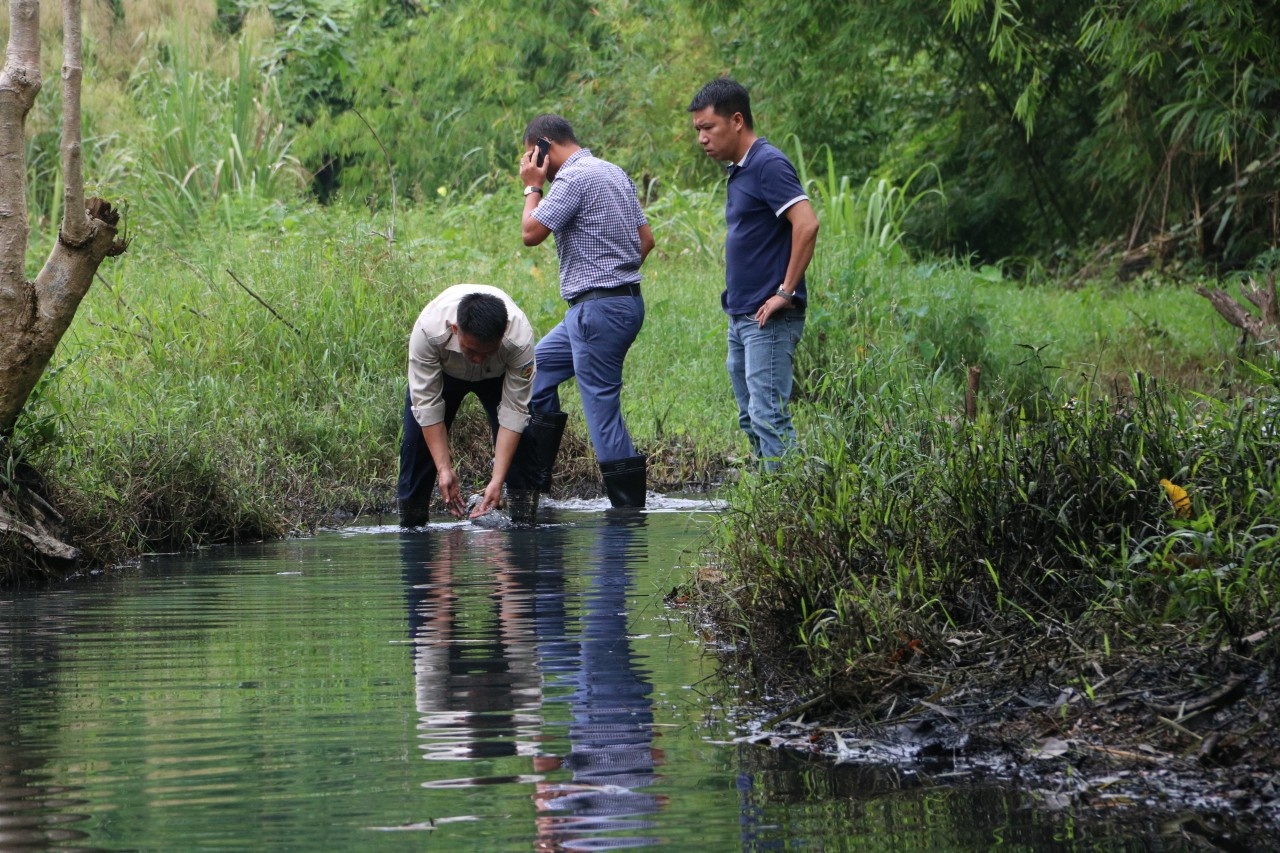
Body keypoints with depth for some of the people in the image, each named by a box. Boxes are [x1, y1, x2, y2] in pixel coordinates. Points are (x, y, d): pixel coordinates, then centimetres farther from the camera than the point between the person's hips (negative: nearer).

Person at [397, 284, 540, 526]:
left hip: (498, 375, 0)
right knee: (416, 436, -12)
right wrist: (444, 469, -35)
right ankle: (411, 524, 0)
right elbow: (427, 404, -33)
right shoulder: (427, 331, -42)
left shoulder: (520, 339, -41)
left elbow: (513, 412, -34)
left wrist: (498, 479, -37)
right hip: (442, 370, 0)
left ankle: (525, 521, -12)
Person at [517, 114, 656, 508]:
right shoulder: (613, 172, 16)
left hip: (599, 308, -11)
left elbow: (531, 233, -16)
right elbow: (646, 239, 18)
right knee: (538, 366, 21)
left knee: (602, 408, -8)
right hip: (625, 299, 11)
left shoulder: (574, 177, -14)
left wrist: (532, 187, -2)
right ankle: (535, 477, 22)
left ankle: (629, 508, -7)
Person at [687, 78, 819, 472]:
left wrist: (786, 292, -20)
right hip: (742, 317, 10)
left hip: (768, 320, -10)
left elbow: (807, 225, -25)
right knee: (752, 419, 12)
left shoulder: (768, 165, -14)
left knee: (769, 417, -12)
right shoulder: (740, 170, 16)